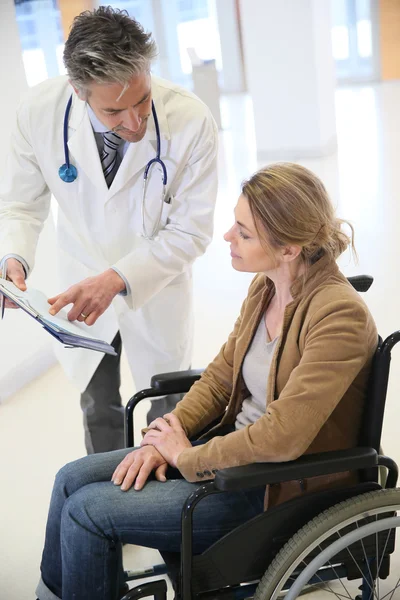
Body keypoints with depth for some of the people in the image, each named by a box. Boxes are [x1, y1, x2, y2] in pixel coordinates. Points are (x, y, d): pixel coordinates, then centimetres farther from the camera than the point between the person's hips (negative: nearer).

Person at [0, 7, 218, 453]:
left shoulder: (191, 120, -28)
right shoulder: (39, 111, -23)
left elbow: (191, 229, -20)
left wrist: (116, 280, -32)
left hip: (157, 290, -1)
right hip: (80, 287, 2)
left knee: (168, 410, 16)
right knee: (97, 409, 20)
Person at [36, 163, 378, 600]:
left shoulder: (340, 315, -27)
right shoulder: (265, 287, -1)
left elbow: (282, 438, -30)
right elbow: (220, 377, 8)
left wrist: (187, 456, -17)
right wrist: (163, 439, -5)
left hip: (279, 489, -8)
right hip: (235, 445, 8)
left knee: (87, 510, -9)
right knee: (73, 479, 5)